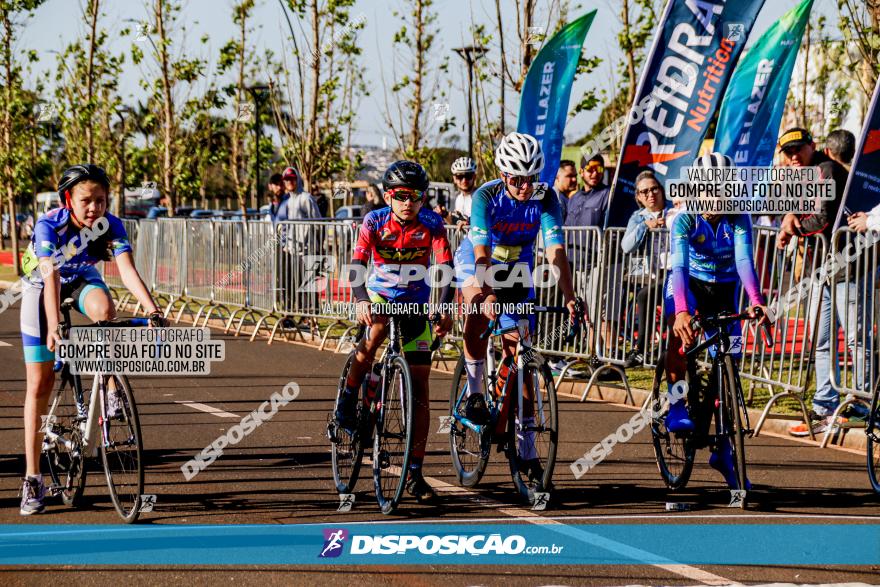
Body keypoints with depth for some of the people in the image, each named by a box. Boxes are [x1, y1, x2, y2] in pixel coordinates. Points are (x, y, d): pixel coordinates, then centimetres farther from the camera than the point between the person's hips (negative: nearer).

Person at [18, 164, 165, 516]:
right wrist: (53, 327, -50)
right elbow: (51, 277, -39)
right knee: (40, 383, -7)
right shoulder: (49, 226, -30)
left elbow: (127, 270, -32)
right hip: (41, 285, -2)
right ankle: (32, 478, -2)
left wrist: (153, 310, -46)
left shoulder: (111, 226, -22)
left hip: (83, 278, 2)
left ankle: (112, 388, -18)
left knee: (103, 308, -37)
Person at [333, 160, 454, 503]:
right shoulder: (375, 222, -16)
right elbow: (357, 263, -27)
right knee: (377, 328, -38)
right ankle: (348, 398, -17)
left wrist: (445, 308, -42)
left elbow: (445, 267, -25)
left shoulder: (432, 224, -16)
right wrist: (361, 300, -46)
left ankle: (415, 473, -1)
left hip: (416, 304, 1)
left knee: (419, 386, -5)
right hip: (379, 295, -1)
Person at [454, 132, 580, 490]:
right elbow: (482, 253, -35)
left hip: (517, 268, 2)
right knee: (478, 317, -35)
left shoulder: (545, 198, -22)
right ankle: (474, 393, -12)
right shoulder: (486, 196, -27)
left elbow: (556, 251, -28)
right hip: (476, 262, -2)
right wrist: (487, 296, -50)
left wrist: (569, 298, -41)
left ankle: (527, 451, 2)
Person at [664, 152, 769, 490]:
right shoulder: (684, 220, -24)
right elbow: (679, 266, -35)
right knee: (681, 329, -36)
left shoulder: (738, 219, -19)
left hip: (724, 288, 2)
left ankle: (723, 449, 9)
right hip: (688, 284, -2)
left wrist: (755, 302, -49)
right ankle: (676, 406, -24)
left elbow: (744, 260, -31)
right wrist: (682, 311, -51)